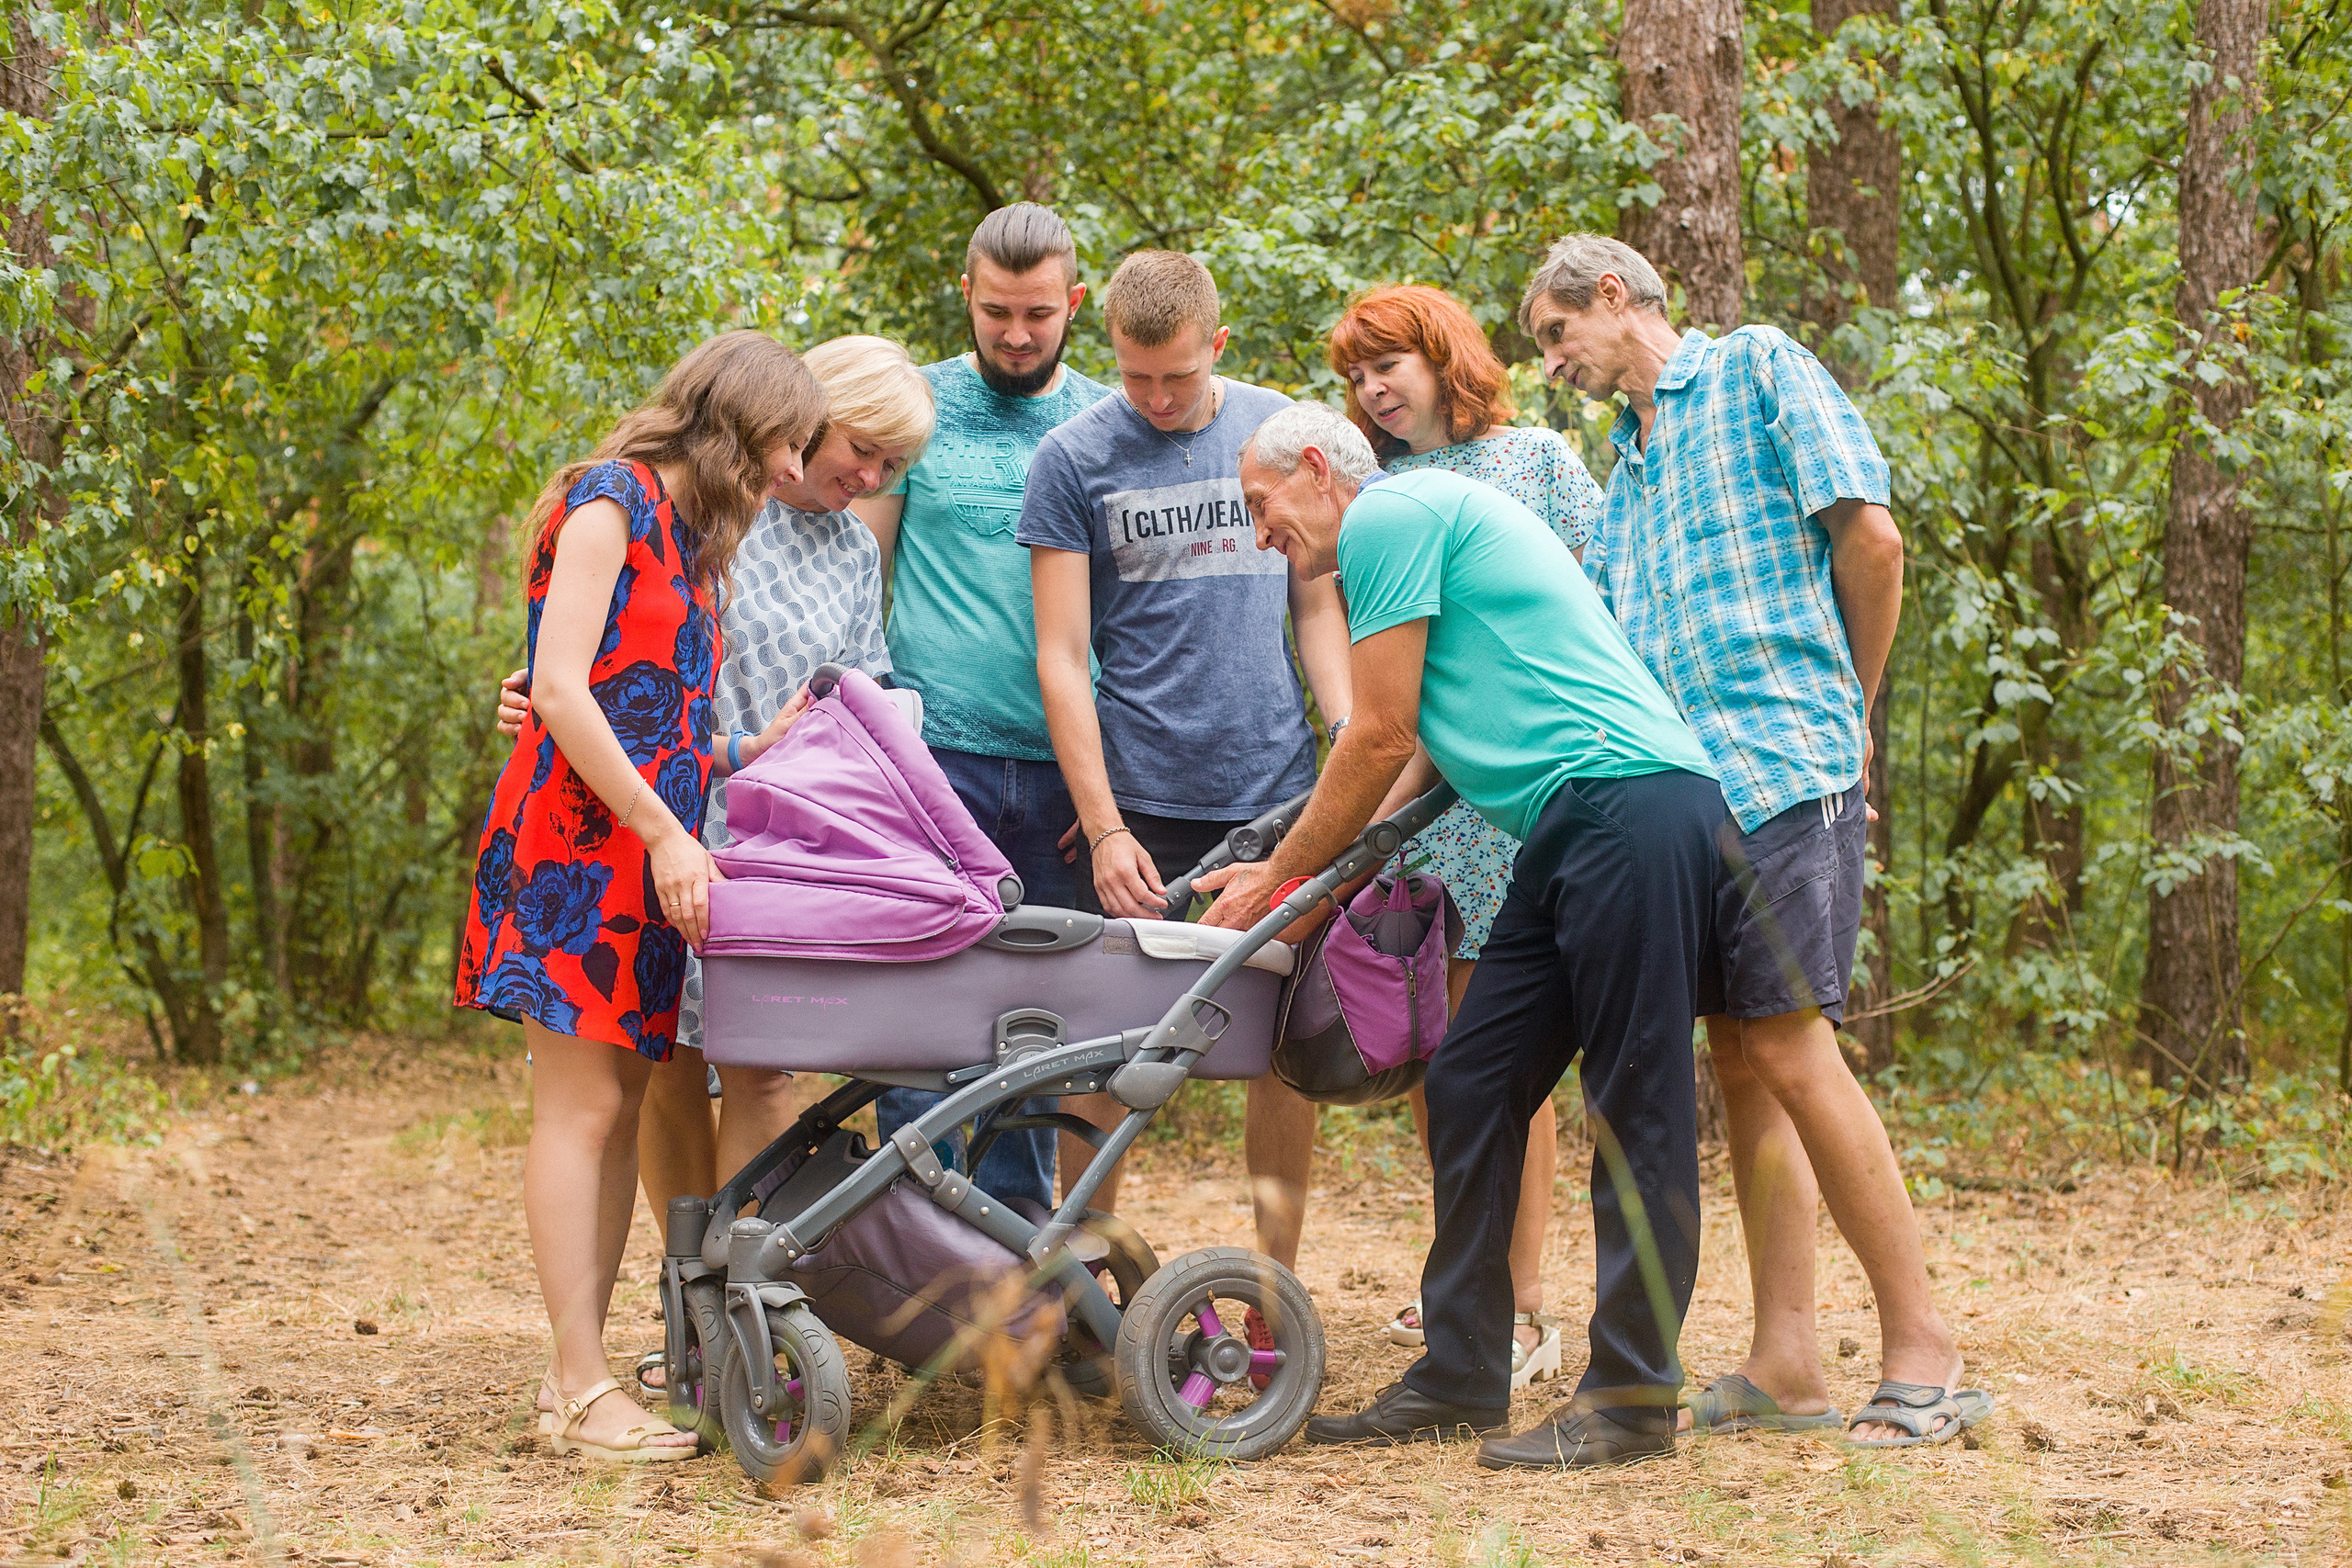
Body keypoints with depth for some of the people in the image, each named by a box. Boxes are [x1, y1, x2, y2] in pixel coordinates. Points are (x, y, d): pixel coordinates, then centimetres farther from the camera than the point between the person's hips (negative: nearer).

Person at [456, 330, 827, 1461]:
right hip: (577, 840, -9)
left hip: (646, 849, 9)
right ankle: (583, 1392, -10)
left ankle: (584, 1379, 9)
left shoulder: (687, 538, 19)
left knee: (620, 1104, 6)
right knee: (582, 1105, -9)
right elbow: (562, 693, -17)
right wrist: (666, 834, -18)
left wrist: (754, 752, 6)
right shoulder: (610, 504, -8)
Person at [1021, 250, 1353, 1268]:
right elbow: (1062, 657, -3)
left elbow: (1320, 607, 13)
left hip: (1279, 793, 2)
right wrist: (1104, 827, -10)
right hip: (1141, 800, -2)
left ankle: (1278, 1283, 12)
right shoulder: (1073, 459, -1)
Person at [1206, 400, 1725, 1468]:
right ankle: (1461, 1378, 14)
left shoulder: (1388, 512, -3)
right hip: (1574, 834, 10)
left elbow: (1379, 743, -4)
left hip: (1631, 807, -10)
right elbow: (1419, 762, 27)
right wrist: (1306, 878, 23)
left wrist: (1280, 879, 6)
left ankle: (1631, 1398, -4)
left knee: (1635, 1108, -6)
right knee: (1469, 1090, 9)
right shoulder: (1428, 520, 26)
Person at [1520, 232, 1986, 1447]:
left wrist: (1843, 712, 3)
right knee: (1738, 1055, 5)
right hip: (1679, 789, 8)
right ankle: (1785, 1362, 6)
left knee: (1788, 1044, -13)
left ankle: (1923, 1349, -8)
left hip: (1781, 767, -8)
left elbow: (1869, 538, -5)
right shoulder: (1627, 470, 26)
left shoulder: (1758, 370, 3)